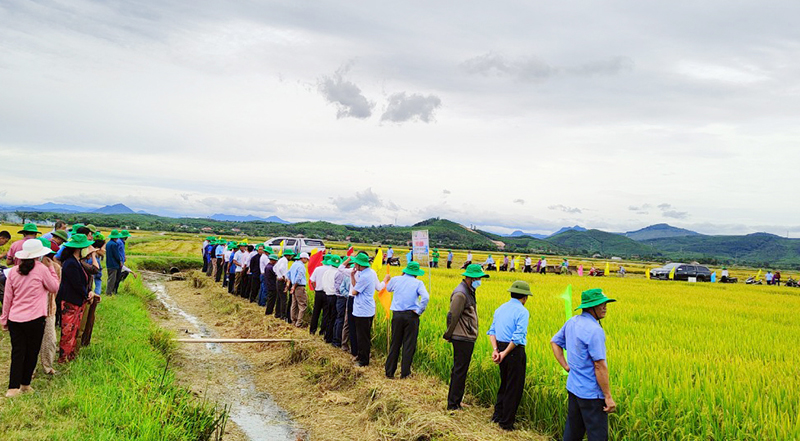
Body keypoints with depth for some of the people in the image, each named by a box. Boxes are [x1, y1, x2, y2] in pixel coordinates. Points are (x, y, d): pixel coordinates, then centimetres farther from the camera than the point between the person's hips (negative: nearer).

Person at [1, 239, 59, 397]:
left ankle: (13, 388, 0)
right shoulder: (42, 269, -9)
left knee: (17, 353, 7)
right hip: (34, 319, -4)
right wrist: (51, 268, 8)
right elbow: (55, 287, 4)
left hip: (14, 319, 4)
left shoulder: (13, 271, 4)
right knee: (31, 353, 11)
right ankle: (25, 385, 19)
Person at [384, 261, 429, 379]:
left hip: (397, 315, 3)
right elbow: (425, 297, -20)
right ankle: (405, 372, 10)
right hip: (411, 316, -3)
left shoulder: (395, 279, 4)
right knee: (409, 345, 6)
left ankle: (389, 372, 17)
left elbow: (388, 289, 25)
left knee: (395, 344, 12)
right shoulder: (418, 283, -5)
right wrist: (419, 310, -9)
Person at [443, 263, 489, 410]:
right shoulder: (460, 293, -18)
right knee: (459, 372, -3)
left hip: (467, 339, 10)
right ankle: (453, 404, 4)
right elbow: (452, 316, -19)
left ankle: (454, 402, 24)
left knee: (459, 371, 15)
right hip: (463, 338, -10)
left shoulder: (469, 291, 15)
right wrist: (448, 335, -9)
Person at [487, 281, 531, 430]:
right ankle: (506, 422, 13)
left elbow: (492, 331, 5)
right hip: (515, 351, -7)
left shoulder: (500, 309, 10)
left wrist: (495, 349, -3)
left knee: (504, 384, 24)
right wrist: (504, 354, -16)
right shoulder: (522, 312, -13)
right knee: (514, 388, 5)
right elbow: (518, 337, -21)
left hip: (501, 348, 7)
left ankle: (497, 415, 31)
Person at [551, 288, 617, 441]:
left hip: (573, 387, 9)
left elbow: (554, 342, 18)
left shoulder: (571, 322, 5)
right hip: (591, 393, -9)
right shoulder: (594, 330, -23)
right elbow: (600, 366, -22)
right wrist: (608, 396, -16)